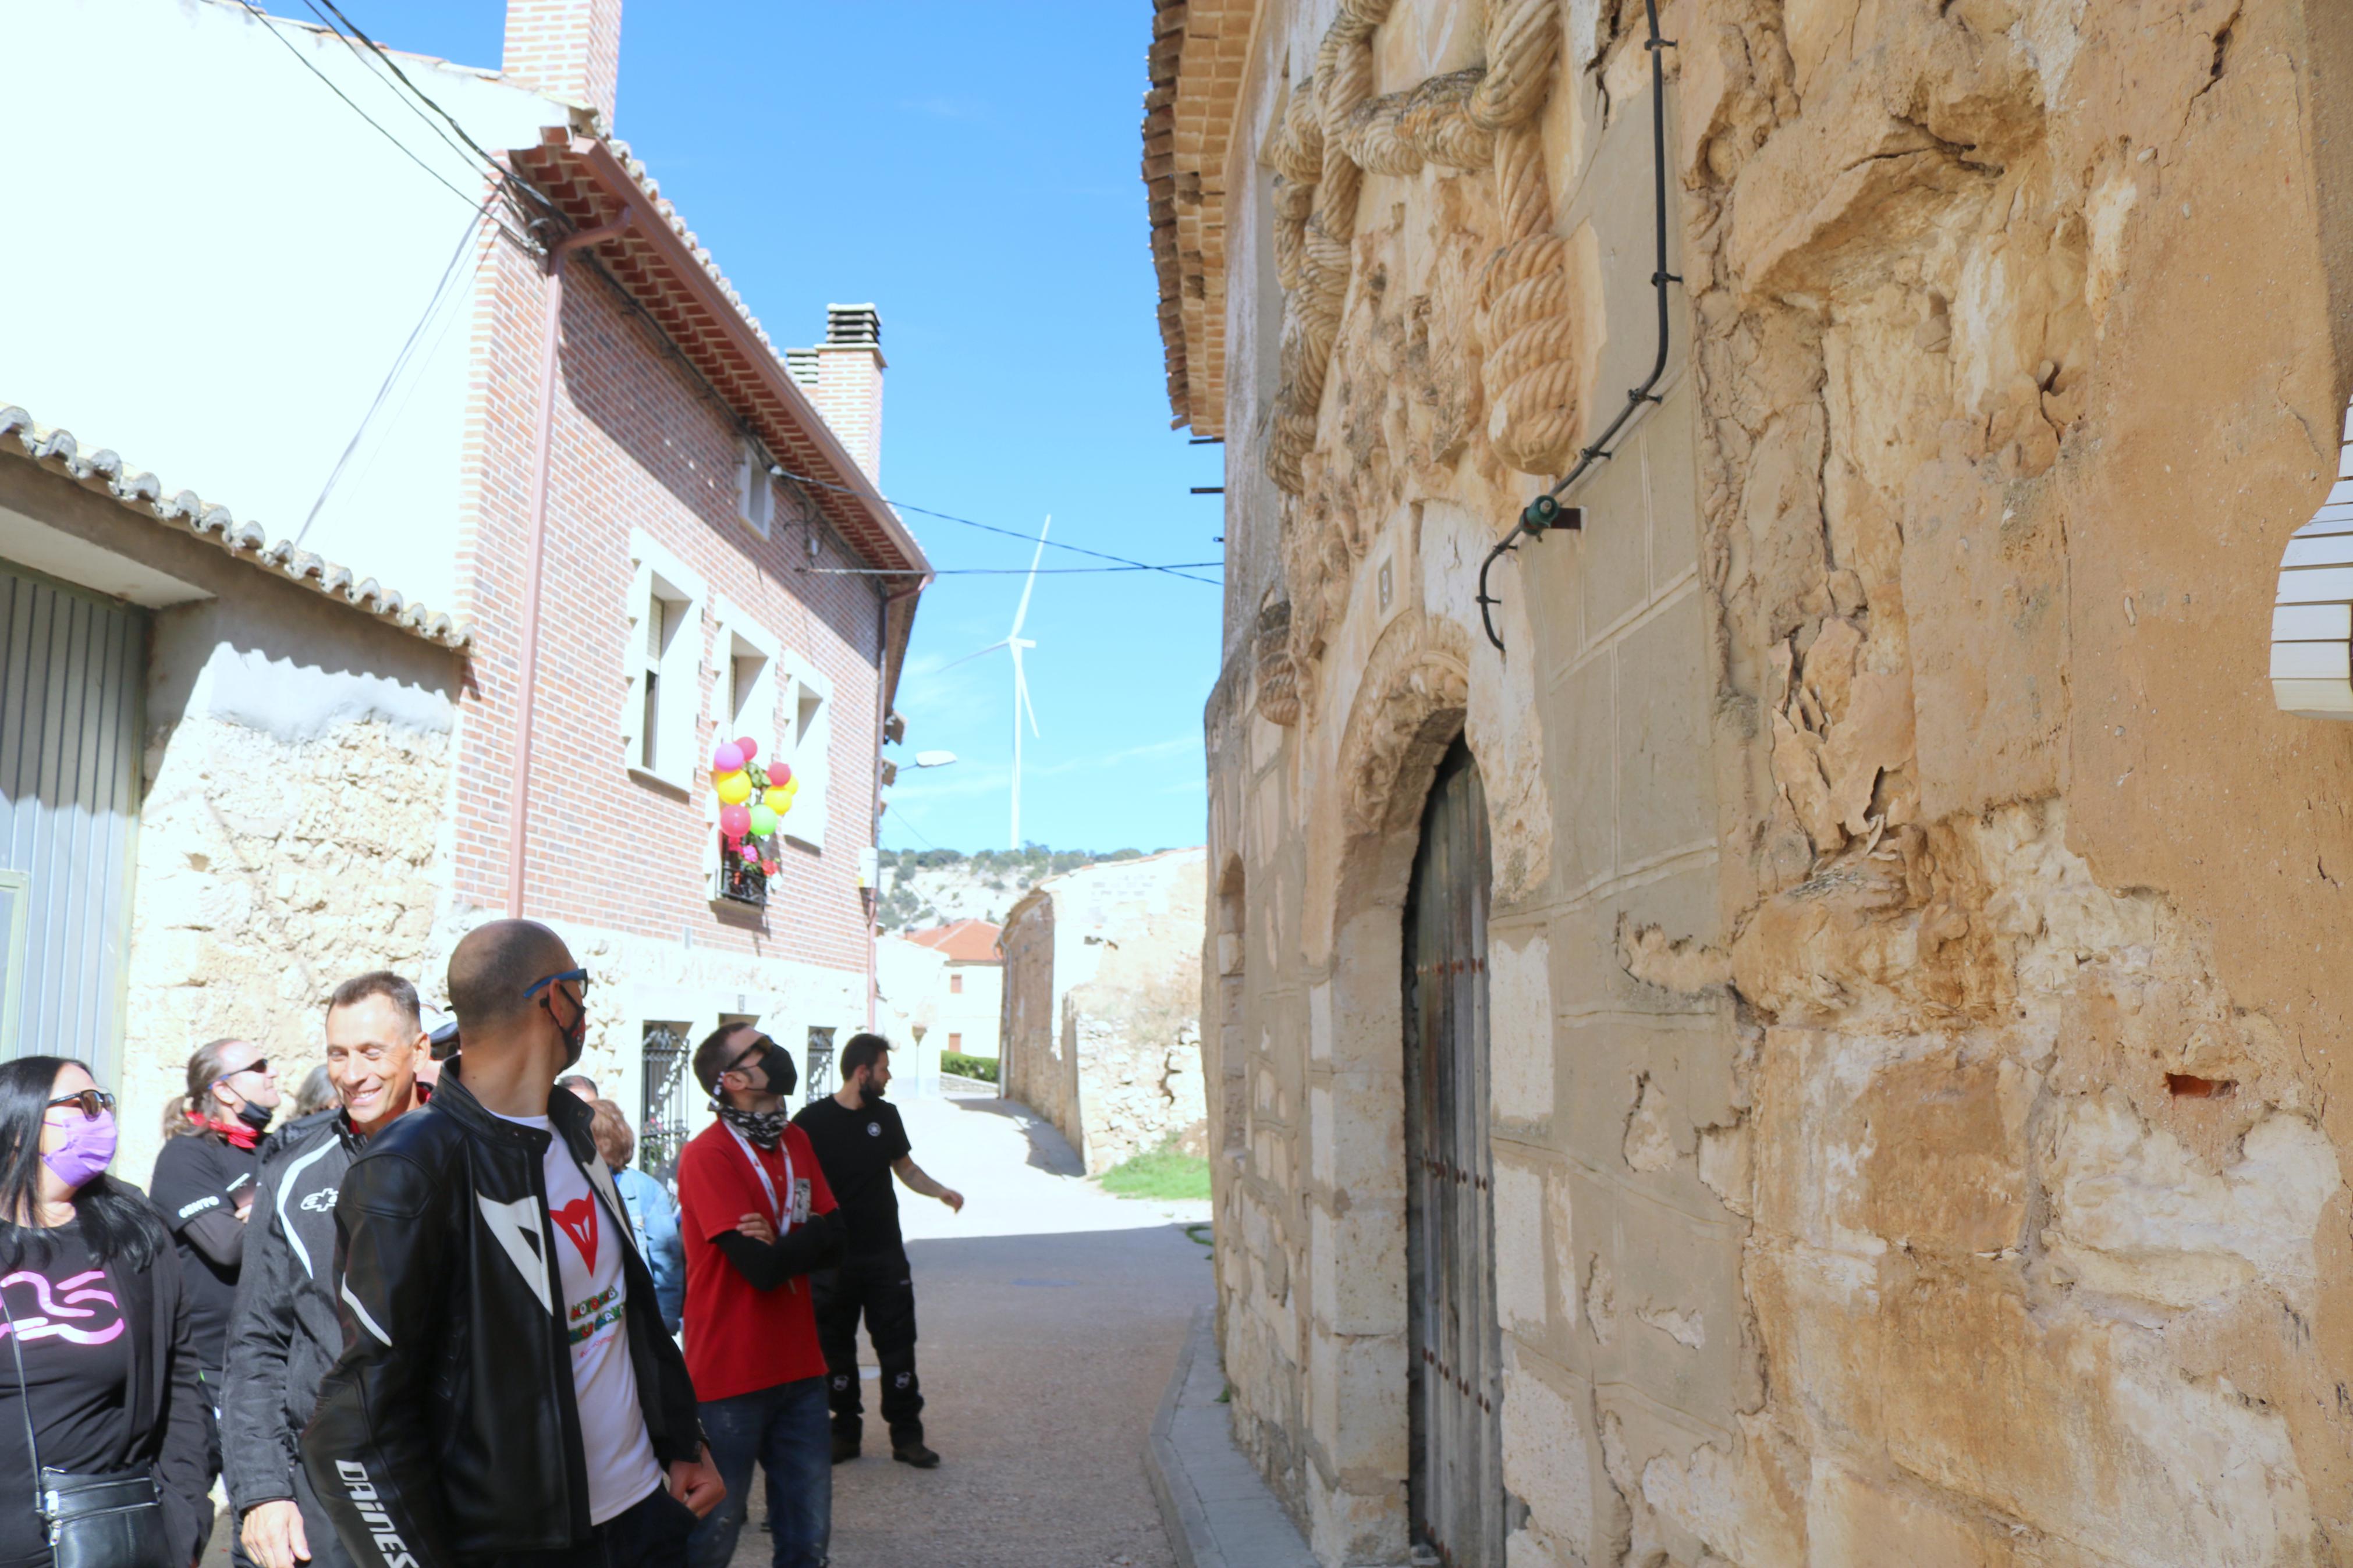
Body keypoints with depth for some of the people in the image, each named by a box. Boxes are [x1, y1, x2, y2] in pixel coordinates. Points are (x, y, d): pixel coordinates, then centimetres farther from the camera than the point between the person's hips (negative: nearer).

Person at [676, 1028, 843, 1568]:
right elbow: (762, 1268, -21)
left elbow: (835, 1243, 4)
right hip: (731, 1376, -7)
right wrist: (808, 1239, -4)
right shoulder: (707, 1155, -15)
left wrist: (780, 1244, -15)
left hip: (799, 1367, 7)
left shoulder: (796, 1142, 9)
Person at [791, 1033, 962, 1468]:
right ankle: (846, 1432, 22)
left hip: (886, 1254, 3)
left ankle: (907, 1436, 12)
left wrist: (940, 1191, -2)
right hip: (834, 1257, -3)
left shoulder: (886, 1115, 5)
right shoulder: (813, 1120, -9)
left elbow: (906, 1168, 15)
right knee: (836, 1349, 8)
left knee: (898, 1345, 3)